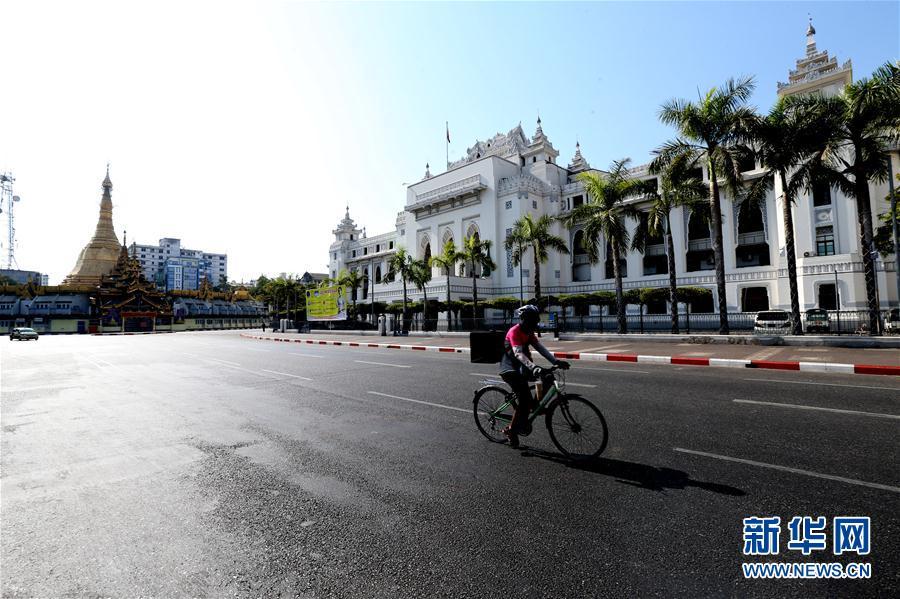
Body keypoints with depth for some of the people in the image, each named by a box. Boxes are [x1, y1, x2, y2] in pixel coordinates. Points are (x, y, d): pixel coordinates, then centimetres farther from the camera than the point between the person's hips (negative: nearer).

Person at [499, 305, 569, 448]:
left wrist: (556, 362, -8)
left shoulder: (528, 333, 10)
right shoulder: (514, 332, -18)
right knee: (525, 399, -16)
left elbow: (540, 348, 3)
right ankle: (511, 430, 2)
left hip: (520, 368, 9)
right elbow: (518, 353, -32)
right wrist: (533, 367, -46)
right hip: (510, 370, -9)